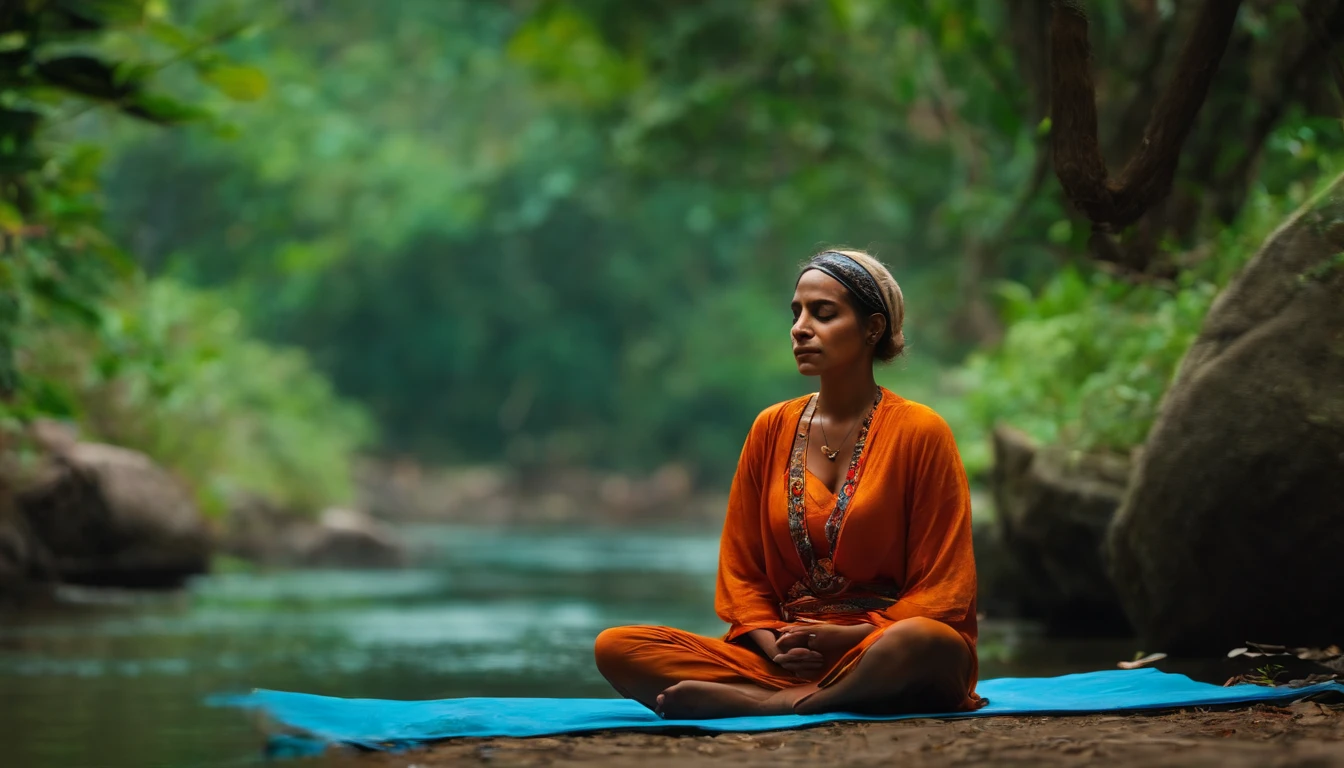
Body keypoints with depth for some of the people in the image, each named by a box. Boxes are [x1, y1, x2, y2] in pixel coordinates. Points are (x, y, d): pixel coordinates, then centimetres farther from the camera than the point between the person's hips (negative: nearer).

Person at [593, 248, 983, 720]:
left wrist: (851, 637, -15)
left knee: (922, 643, -41)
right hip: (784, 659, 4)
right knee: (617, 647, -18)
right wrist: (772, 643, -6)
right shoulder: (771, 429, 13)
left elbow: (942, 592, -1)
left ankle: (779, 704, -25)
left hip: (879, 657, -4)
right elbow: (742, 570, 14)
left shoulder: (919, 431, 0)